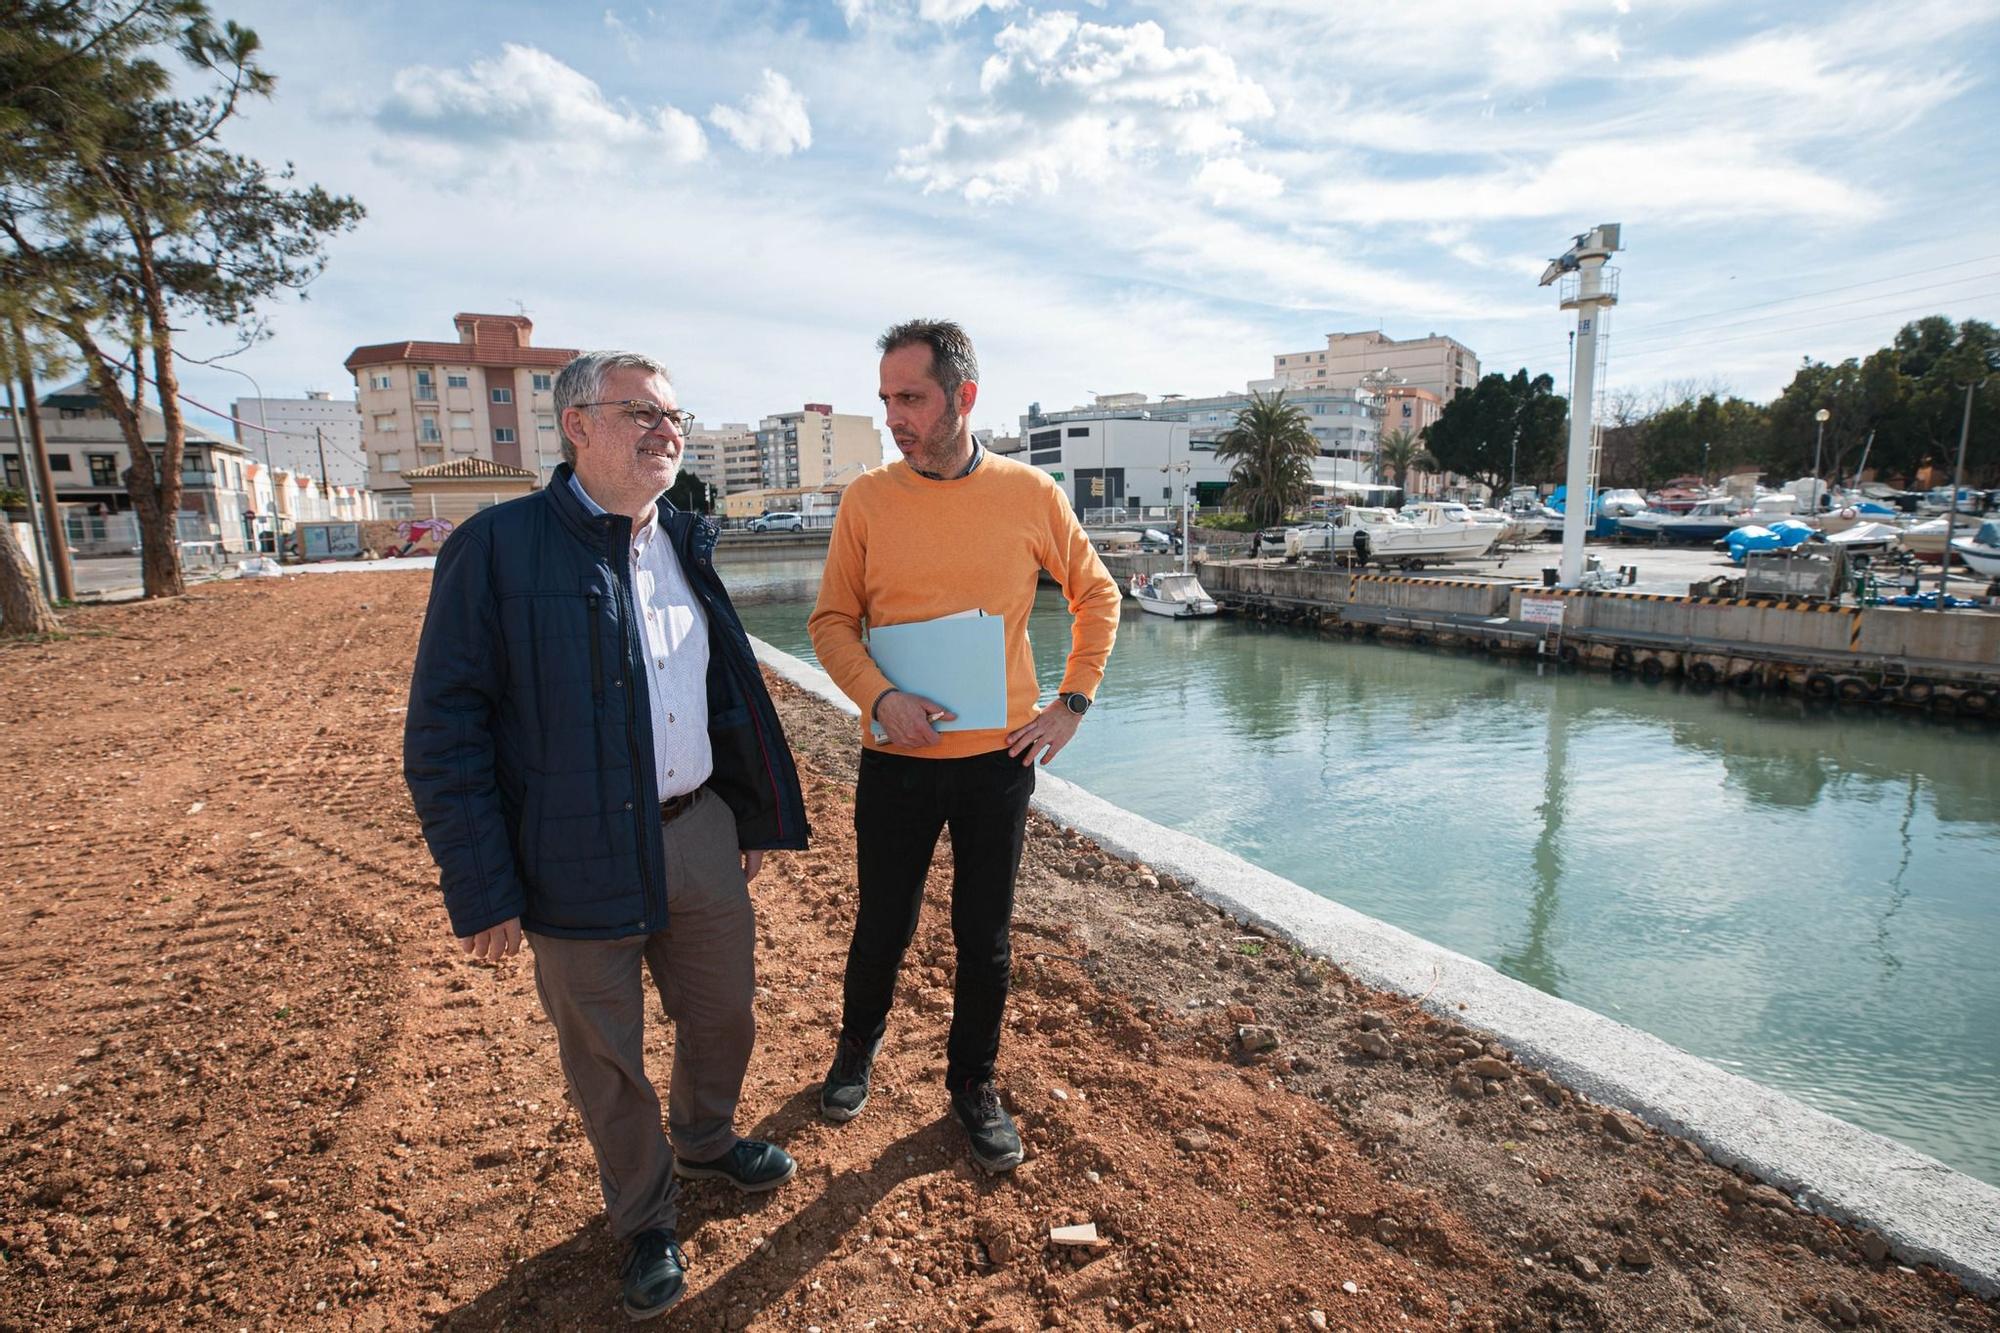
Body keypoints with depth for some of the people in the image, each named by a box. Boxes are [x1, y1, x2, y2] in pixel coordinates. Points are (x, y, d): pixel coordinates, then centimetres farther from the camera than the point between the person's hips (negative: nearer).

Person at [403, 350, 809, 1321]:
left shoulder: (686, 545, 6)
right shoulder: (496, 548, -12)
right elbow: (443, 732, -12)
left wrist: (759, 813, 13)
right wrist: (482, 892, -14)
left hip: (702, 832, 6)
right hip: (579, 860, -5)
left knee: (724, 1012, 21)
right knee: (606, 1057, 15)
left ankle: (707, 1140, 53)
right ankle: (644, 1215, 43)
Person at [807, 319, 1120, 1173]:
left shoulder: (1030, 494, -4)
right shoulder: (867, 499, -5)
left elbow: (1096, 597, 7)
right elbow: (832, 621, 0)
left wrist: (1072, 703, 0)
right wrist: (880, 696, -17)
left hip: (999, 757, 0)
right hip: (896, 758, 0)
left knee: (985, 936, 13)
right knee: (883, 926, 15)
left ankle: (973, 1084, 36)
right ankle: (858, 1045, 45)